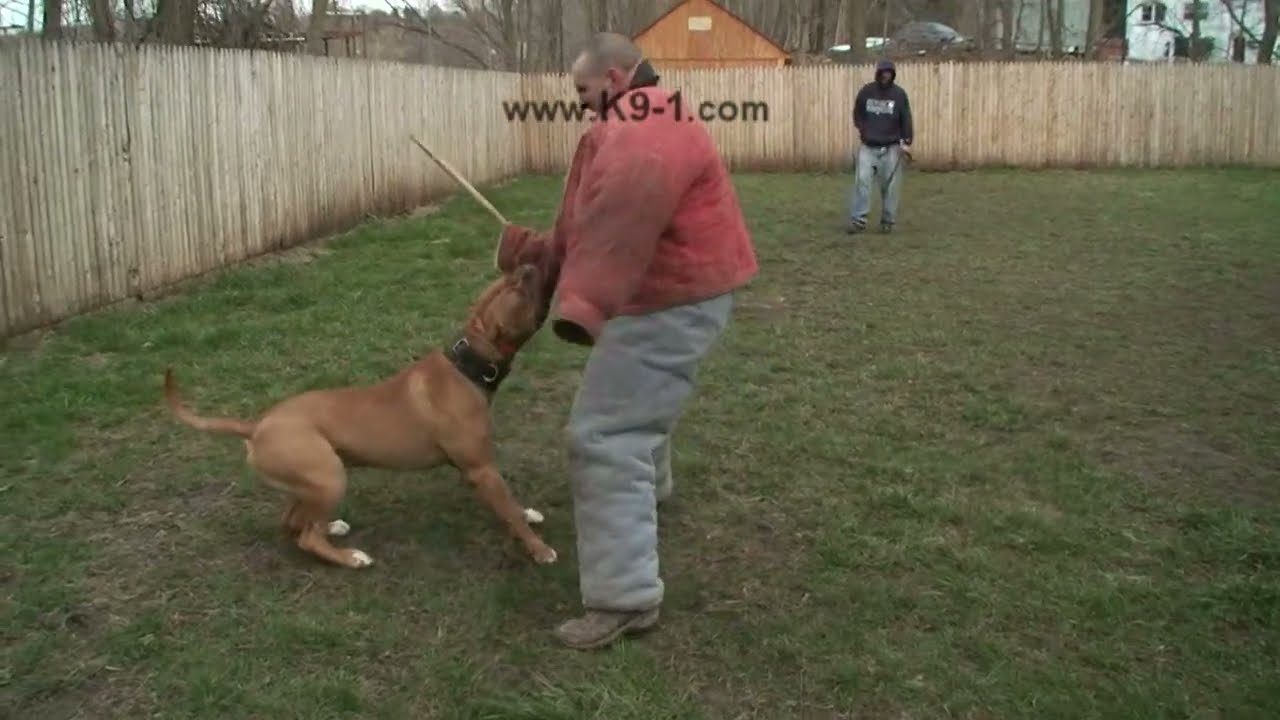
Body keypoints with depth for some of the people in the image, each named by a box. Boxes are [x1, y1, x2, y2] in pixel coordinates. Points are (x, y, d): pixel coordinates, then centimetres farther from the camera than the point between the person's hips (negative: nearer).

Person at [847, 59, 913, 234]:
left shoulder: (899, 94, -2)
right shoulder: (866, 91, 1)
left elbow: (906, 119, 1)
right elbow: (857, 113, 14)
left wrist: (906, 142, -5)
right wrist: (862, 130, 2)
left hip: (891, 148, -1)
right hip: (868, 146, 1)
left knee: (890, 185, 1)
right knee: (861, 180, -10)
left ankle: (888, 221, 10)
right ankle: (858, 220, -8)